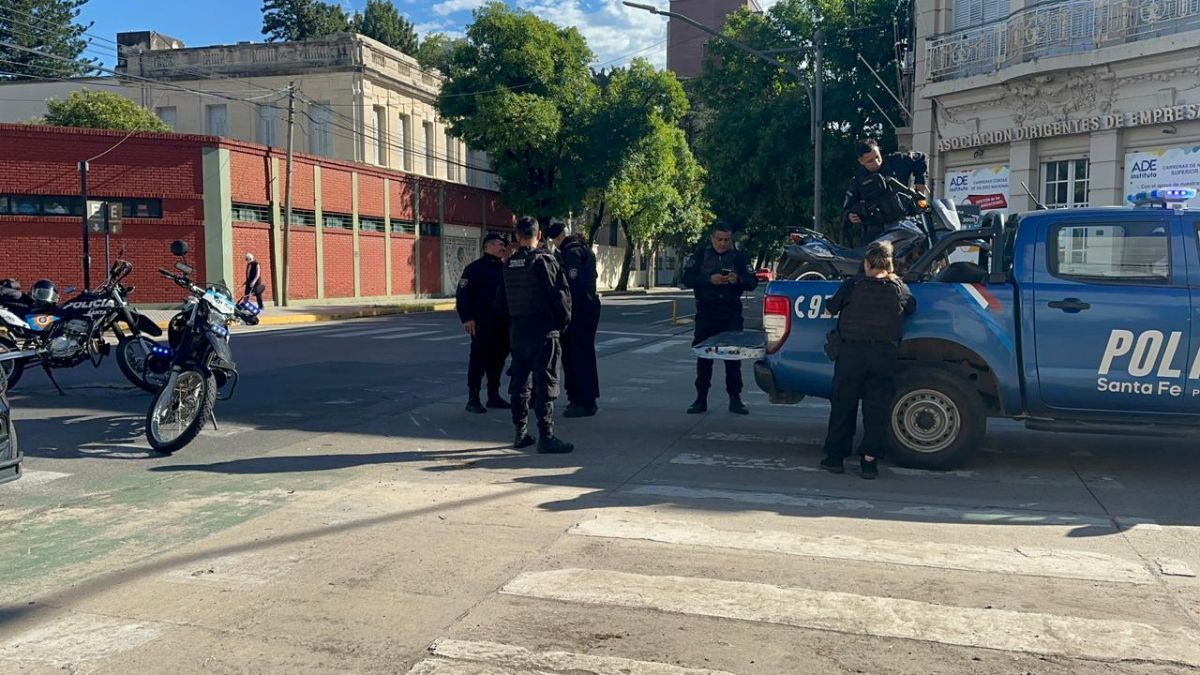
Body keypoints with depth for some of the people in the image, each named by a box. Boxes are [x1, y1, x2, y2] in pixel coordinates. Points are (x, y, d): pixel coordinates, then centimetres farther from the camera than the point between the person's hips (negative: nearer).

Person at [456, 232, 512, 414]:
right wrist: (467, 318, -17)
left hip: (502, 324, 6)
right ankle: (473, 399, 1)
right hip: (482, 324, -6)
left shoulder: (504, 268, 15)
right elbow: (462, 294, -10)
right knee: (479, 360, -4)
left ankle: (494, 396, 20)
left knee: (498, 358, 10)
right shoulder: (475, 268, -5)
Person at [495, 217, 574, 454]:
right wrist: (562, 323, 1)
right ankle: (546, 436, -3)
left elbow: (500, 301, 13)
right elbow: (561, 296, -14)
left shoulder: (508, 265, 8)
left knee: (519, 382, 13)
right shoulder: (544, 261, -12)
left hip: (517, 331, 6)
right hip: (543, 331, -6)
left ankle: (520, 433, 19)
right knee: (545, 384, -3)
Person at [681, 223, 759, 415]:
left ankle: (735, 399, 8)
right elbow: (687, 278, -5)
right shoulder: (700, 256, 5)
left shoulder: (739, 257, 6)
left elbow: (753, 282, 3)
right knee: (704, 356, 3)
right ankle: (701, 399, 10)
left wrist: (738, 280, -18)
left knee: (733, 356, 1)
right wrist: (709, 279, -19)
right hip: (706, 313, 0)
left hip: (732, 314, 0)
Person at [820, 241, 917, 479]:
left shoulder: (853, 284, -3)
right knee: (877, 407, 6)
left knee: (843, 404, 8)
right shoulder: (899, 288, 3)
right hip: (885, 354, 2)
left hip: (852, 351, -1)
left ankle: (836, 456, 12)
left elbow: (831, 308, 4)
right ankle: (870, 459, 3)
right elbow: (912, 308, 20)